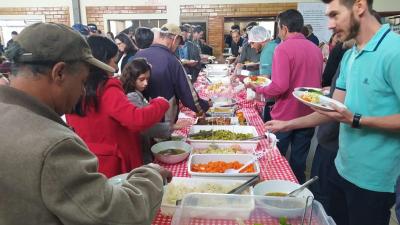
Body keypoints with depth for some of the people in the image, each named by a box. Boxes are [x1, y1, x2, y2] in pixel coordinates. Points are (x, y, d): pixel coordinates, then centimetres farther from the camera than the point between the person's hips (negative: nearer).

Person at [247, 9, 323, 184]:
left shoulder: (283, 48, -16)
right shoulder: (316, 49, 5)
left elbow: (279, 86, -24)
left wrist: (258, 89, -8)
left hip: (286, 115, -5)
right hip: (308, 116, 6)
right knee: (299, 161, 16)